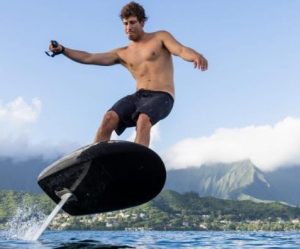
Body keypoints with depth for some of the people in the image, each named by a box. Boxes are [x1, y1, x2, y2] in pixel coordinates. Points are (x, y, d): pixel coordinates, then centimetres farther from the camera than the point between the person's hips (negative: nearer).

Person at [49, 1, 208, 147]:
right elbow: (89, 58, 14)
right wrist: (62, 50, 3)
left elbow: (181, 50, -8)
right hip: (138, 96, 4)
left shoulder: (160, 37, 10)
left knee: (143, 120, -35)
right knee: (109, 118, -23)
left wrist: (195, 56, -31)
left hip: (161, 96, -4)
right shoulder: (122, 54, 19)